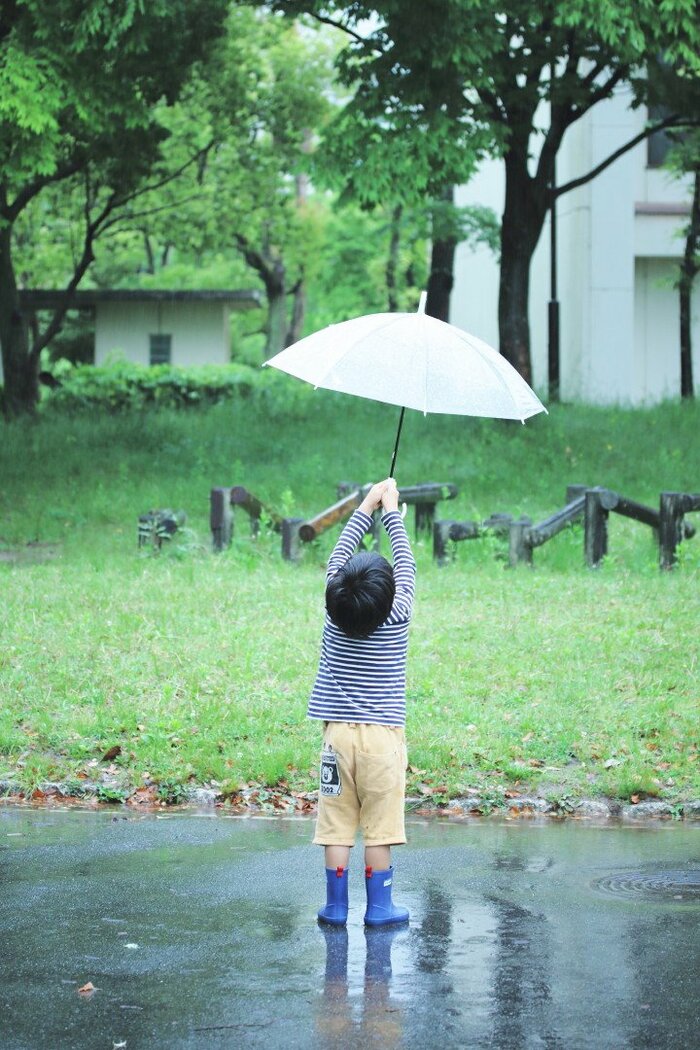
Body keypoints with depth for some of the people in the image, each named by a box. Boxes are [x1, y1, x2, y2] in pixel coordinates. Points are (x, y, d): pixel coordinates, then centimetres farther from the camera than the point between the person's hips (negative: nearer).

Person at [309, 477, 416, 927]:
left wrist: (366, 507, 14)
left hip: (338, 733, 2)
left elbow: (338, 557, 7)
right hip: (383, 736, -2)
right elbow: (407, 566, 3)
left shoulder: (335, 612, -6)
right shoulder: (397, 618, -10)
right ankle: (379, 907, 8)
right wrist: (391, 511, 13)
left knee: (336, 825, 5)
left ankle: (336, 906, 9)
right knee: (380, 828, 3)